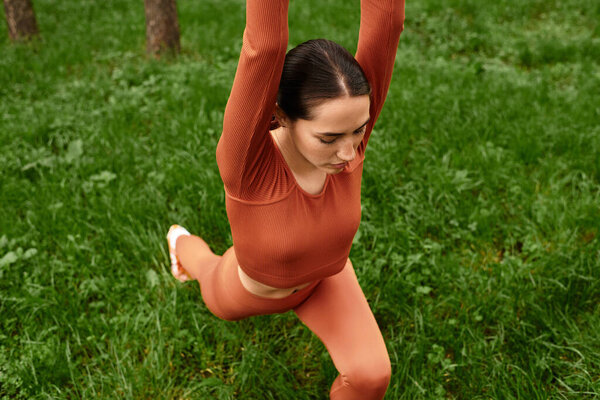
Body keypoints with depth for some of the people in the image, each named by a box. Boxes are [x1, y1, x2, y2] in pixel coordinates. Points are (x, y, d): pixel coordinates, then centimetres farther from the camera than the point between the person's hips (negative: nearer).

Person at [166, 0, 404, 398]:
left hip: (321, 275, 2)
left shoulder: (346, 132, -35)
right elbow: (264, 47, -63)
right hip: (252, 288, -1)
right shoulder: (246, 162, -45)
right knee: (218, 299, 33)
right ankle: (184, 242, 66)